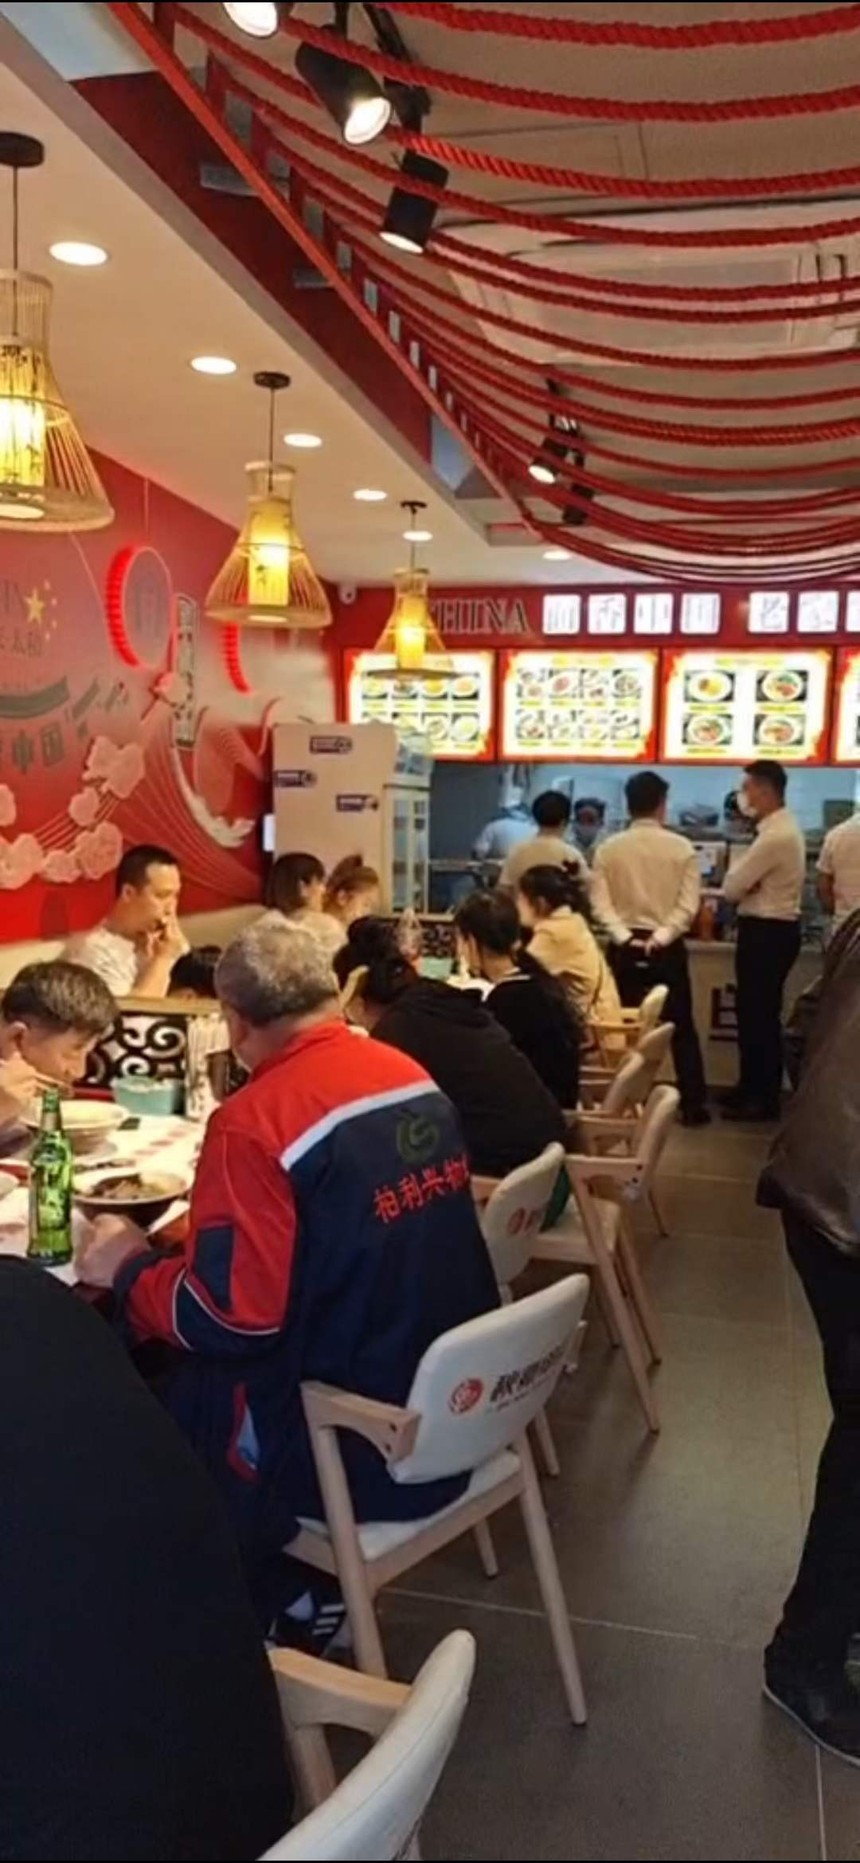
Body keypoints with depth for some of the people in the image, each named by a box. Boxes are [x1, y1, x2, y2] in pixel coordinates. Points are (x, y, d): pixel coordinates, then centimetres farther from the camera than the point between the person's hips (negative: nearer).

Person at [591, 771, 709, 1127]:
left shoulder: (608, 849, -1)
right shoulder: (682, 848, -4)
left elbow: (600, 902, -8)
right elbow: (688, 905, -11)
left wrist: (625, 937, -12)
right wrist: (660, 937, -12)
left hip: (624, 947, 1)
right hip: (668, 947, -1)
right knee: (681, 1027, 9)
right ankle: (693, 1104, 11)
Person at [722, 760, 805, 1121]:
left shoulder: (775, 836, -21)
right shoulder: (781, 828, 13)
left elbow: (731, 887, -20)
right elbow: (749, 881, 12)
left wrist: (741, 884, 0)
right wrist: (747, 886, -9)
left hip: (766, 932, -10)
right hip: (772, 929, 10)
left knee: (759, 1015, -2)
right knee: (755, 1012, 17)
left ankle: (764, 1099, 7)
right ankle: (752, 1088, 27)